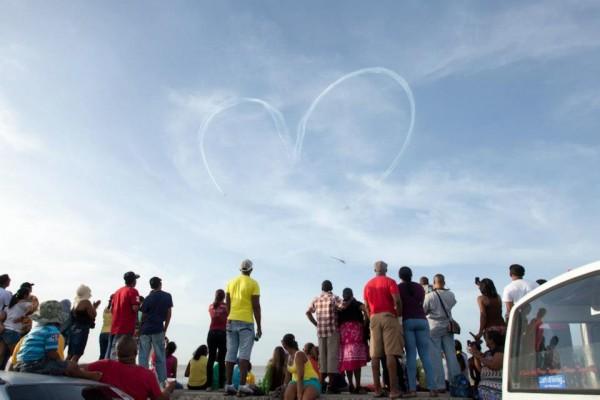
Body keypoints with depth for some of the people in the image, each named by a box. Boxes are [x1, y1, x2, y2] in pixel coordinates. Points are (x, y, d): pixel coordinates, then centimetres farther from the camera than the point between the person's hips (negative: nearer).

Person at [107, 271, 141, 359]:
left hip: (114, 327, 7)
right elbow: (135, 308, -18)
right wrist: (140, 305, 2)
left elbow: (111, 309, 18)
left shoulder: (118, 291, 15)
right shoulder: (133, 291, -8)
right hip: (126, 328, -7)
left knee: (110, 353, 11)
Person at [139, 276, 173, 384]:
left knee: (143, 357, 4)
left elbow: (143, 316, 4)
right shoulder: (167, 296, 3)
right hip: (158, 330, 0)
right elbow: (168, 314, 4)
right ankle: (162, 382, 0)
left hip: (145, 330, 0)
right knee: (160, 358, 4)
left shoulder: (148, 298, 2)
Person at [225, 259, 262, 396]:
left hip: (232, 321, 4)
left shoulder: (231, 282, 10)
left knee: (230, 353, 7)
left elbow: (227, 304, 10)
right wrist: (259, 326, -2)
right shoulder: (253, 284, -3)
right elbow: (256, 306, -6)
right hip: (246, 322, -4)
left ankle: (229, 385, 9)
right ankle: (242, 385, -8)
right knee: (244, 354, -4)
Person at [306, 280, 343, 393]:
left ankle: (322, 382, 12)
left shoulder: (316, 299, 12)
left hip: (320, 331, 4)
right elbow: (343, 306, -17)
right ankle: (331, 385, -5)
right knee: (332, 355, -3)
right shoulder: (334, 298, -1)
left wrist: (316, 324, 12)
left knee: (322, 356, 12)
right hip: (332, 330, -4)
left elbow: (308, 312, 8)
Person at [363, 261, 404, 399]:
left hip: (374, 318, 4)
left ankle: (377, 389, 2)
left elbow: (366, 305, 12)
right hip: (388, 316, -4)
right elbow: (397, 300, -12)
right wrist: (399, 313, 3)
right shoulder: (389, 281, 0)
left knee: (375, 355, 2)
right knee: (390, 353, -8)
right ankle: (393, 389, -11)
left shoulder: (368, 284, 15)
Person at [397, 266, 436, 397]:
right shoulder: (420, 287, 14)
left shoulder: (399, 287, 5)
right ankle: (432, 388, -5)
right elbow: (421, 303, 18)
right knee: (425, 354, 1)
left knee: (411, 354, -5)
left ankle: (412, 389, -9)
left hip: (407, 321, -2)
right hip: (422, 320, 2)